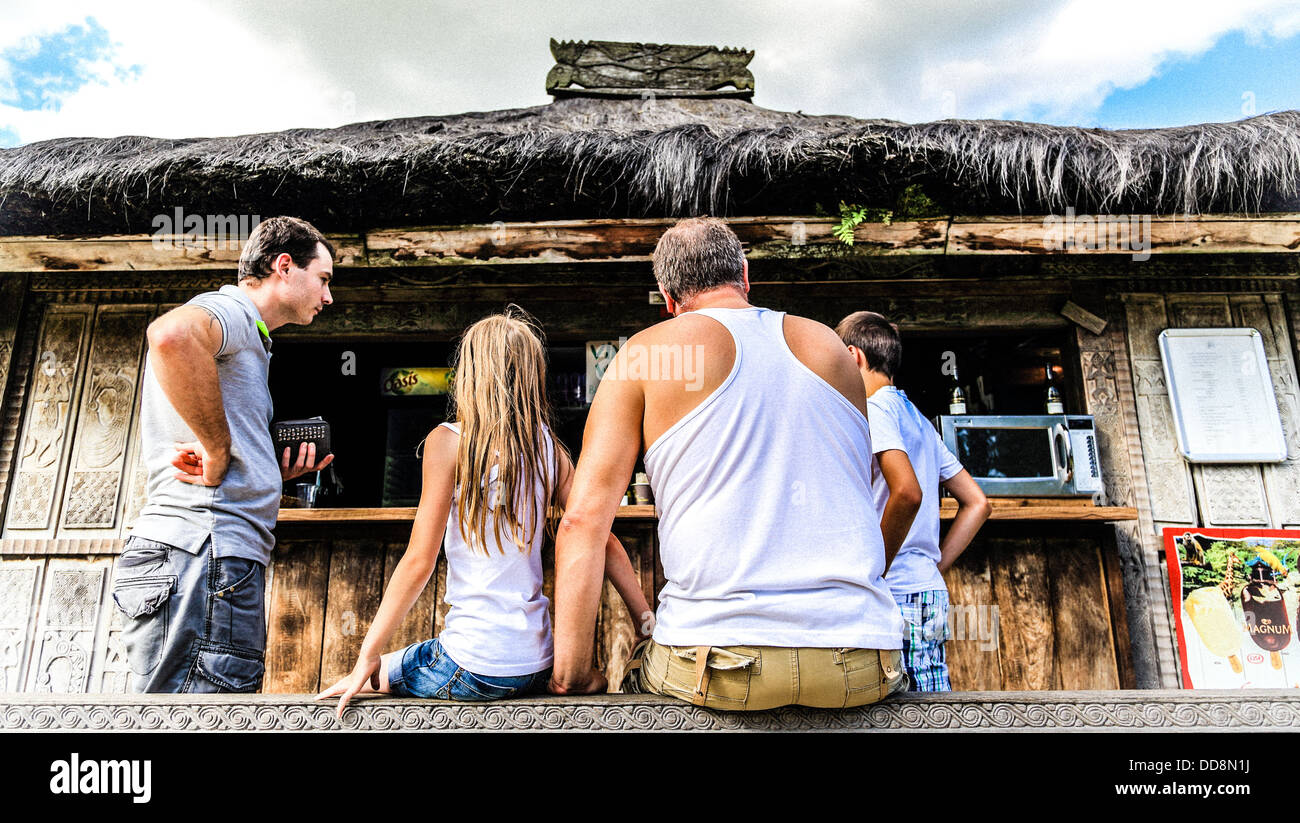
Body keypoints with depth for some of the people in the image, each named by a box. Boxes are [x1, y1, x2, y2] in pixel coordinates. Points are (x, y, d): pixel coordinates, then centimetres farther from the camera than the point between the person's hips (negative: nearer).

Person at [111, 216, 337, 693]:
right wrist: (218, 450, -20)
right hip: (204, 551, -10)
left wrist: (274, 473, 11)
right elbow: (172, 334, -30)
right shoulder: (229, 309, -2)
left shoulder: (244, 340, 28)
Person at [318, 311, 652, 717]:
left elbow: (419, 561, -12)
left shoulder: (448, 442, -10)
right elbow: (604, 543, -1)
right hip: (538, 664, 5)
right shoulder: (548, 448, 1)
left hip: (473, 667, -5)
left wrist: (368, 659, -4)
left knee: (368, 680, 20)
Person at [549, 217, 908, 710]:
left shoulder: (646, 353, 3)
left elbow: (583, 517, -4)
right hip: (860, 661, 4)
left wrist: (571, 675, 1)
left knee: (638, 684, 25)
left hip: (721, 656, -3)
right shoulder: (831, 346, 15)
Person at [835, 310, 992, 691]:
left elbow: (907, 493, -23)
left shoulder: (875, 405, -6)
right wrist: (933, 569, 16)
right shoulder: (920, 420, 21)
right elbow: (976, 504, 23)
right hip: (931, 593, 9)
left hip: (897, 594, -9)